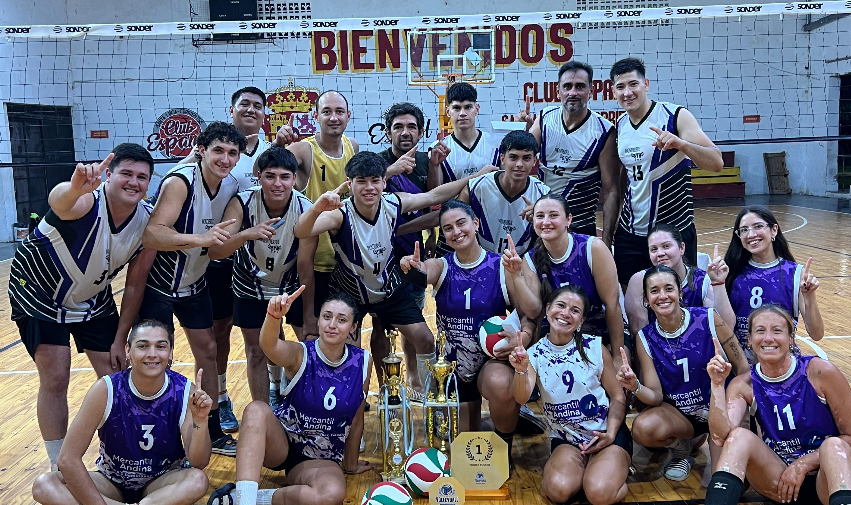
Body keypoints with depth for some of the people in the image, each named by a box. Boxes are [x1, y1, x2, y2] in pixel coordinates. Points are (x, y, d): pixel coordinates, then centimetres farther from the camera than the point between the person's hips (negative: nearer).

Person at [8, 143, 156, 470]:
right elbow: (58, 200, -59)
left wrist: (120, 339, -6)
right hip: (38, 293, -4)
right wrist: (75, 188, -82)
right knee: (55, 379, -8)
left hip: (93, 297, 5)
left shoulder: (148, 222, -17)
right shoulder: (86, 202, -32)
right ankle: (59, 468, 11)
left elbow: (134, 286, -8)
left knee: (116, 376, 3)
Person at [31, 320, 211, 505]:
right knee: (44, 485, -24)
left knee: (198, 480, -33)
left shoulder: (185, 391, -20)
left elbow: (199, 463, -22)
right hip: (112, 480, 2)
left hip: (163, 482, -2)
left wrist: (200, 420, -39)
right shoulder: (106, 390, -21)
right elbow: (68, 459, -18)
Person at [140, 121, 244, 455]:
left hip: (194, 283, 7)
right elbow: (150, 235, -38)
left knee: (208, 351, 10)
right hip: (158, 284, -7)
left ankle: (213, 432, 23)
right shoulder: (180, 182, -24)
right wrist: (200, 238, -50)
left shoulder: (230, 186, -3)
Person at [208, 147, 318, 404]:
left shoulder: (307, 210, -25)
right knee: (256, 353, 5)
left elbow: (305, 266, -20)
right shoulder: (243, 203, -25)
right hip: (250, 288, 0)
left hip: (291, 285, 0)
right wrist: (247, 234, -52)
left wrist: (310, 319, -18)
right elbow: (214, 252, -33)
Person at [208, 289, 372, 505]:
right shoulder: (301, 354, -14)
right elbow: (269, 345, -39)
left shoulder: (362, 362, -7)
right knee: (257, 410, -34)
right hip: (281, 443, -2)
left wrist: (350, 463, 13)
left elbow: (357, 419, 4)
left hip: (322, 460, 2)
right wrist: (274, 315, -59)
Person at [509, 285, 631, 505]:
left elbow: (618, 396, 0)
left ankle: (613, 468, 7)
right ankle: (584, 467, 5)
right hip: (565, 438, 1)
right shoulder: (534, 354, -5)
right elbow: (522, 398, -21)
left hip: (606, 433, -1)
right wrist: (521, 370, -41)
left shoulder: (595, 348, -7)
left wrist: (610, 434, -14)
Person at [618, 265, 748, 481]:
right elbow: (656, 397, -9)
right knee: (642, 429, -29)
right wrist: (635, 387, -31)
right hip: (679, 412, 2)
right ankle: (681, 448, 4)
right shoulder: (646, 338, -7)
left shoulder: (708, 318, -14)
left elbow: (743, 368, -7)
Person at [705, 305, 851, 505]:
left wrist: (803, 464, -15)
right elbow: (721, 437, -18)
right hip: (780, 480, 2)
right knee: (739, 436, -23)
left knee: (833, 445, -32)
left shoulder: (821, 372, -12)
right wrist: (717, 385, -25)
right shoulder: (744, 385, -4)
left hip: (832, 476, -2)